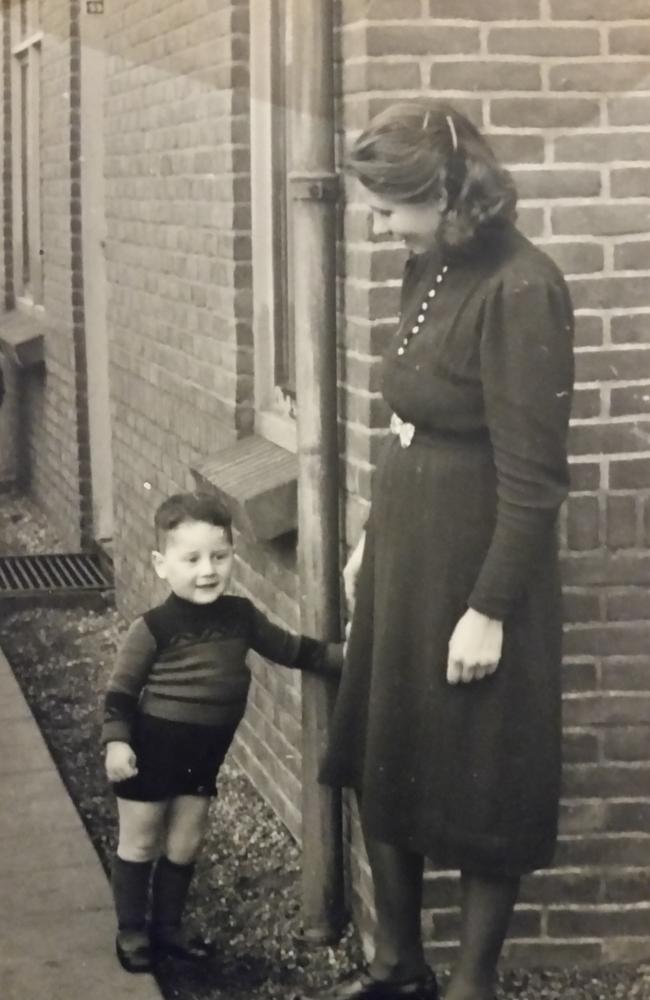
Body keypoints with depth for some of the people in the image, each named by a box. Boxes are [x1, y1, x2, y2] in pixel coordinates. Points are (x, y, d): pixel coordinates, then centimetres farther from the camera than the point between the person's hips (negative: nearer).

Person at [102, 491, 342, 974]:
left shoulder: (242, 615, -3)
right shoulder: (153, 628, -17)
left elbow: (292, 649, 7)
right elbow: (121, 689, -12)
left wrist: (348, 656, 1)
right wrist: (116, 742, -21)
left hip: (205, 753, 5)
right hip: (153, 746, -5)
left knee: (185, 844, 16)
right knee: (140, 843, 9)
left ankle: (168, 926, 32)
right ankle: (131, 932, 22)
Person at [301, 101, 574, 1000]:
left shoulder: (520, 292, -22)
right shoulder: (431, 269, 5)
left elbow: (532, 477, -21)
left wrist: (489, 610, -19)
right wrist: (371, 536, 18)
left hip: (474, 567, -9)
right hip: (403, 554, 9)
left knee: (476, 786, 7)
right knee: (383, 764, 18)